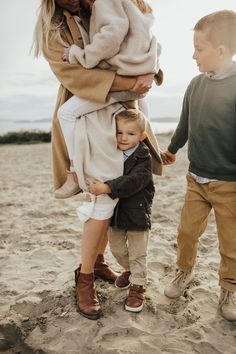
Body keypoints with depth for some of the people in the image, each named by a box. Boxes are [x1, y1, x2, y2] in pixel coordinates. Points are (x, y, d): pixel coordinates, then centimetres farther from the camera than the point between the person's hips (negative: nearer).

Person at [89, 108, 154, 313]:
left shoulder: (144, 158, -17)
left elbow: (134, 181, -31)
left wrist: (107, 187, -37)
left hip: (137, 213, -6)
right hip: (116, 212, 6)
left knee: (138, 254, 8)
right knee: (117, 249, 22)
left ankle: (138, 287, 27)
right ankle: (129, 270, 50)